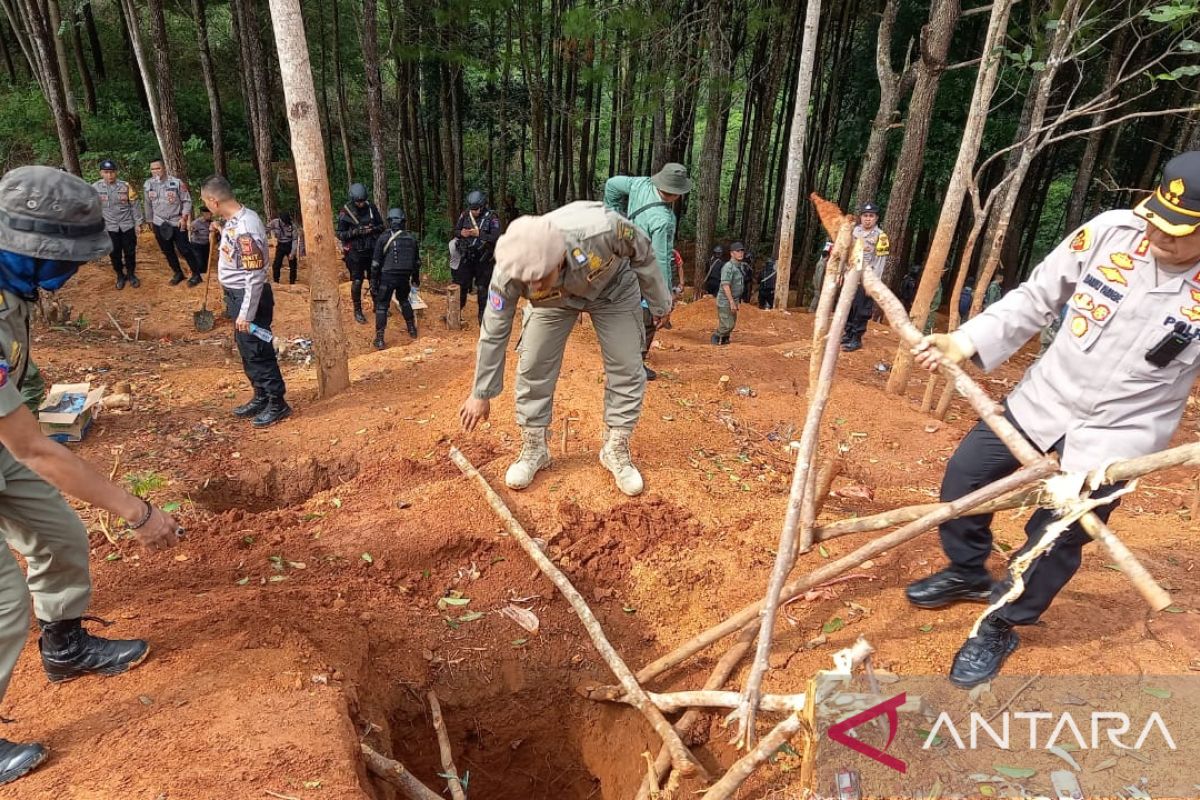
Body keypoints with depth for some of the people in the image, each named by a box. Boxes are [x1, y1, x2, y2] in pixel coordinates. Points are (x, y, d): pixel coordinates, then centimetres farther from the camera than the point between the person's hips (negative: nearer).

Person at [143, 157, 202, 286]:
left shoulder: (177, 182, -11)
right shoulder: (147, 185, 1)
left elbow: (187, 201, -7)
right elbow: (148, 205, 12)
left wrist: (184, 217, -15)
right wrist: (150, 221, 17)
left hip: (177, 223, -4)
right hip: (159, 224, 4)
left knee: (184, 249, -2)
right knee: (167, 251, 12)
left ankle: (196, 274, 11)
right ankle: (178, 273, 27)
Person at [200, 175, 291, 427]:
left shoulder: (245, 229, -26)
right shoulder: (235, 219, 3)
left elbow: (255, 275, -26)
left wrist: (246, 313, -23)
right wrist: (221, 232, 24)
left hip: (249, 297, -10)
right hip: (236, 294, 10)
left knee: (258, 351, 0)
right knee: (247, 350, 19)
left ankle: (278, 403, 13)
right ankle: (261, 397, 32)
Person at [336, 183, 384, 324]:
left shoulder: (371, 207, -2)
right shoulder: (345, 212, -10)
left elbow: (381, 226, 8)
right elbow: (340, 234, -7)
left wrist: (373, 229, -13)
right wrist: (356, 231, -20)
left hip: (372, 250, 3)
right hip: (355, 252, -3)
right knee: (357, 282, 0)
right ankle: (357, 311, 12)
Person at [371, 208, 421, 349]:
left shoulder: (383, 239, -6)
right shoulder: (412, 239, 5)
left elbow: (376, 263, -6)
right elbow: (417, 261, 13)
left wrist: (374, 280, 2)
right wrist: (416, 278, 25)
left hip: (387, 277, -4)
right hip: (404, 277, 4)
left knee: (381, 305, 3)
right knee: (404, 300, 28)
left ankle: (379, 339, -1)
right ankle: (412, 329, 33)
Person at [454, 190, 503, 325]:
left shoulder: (491, 217, -12)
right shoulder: (465, 215, 0)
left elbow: (496, 238, -19)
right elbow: (455, 231, 9)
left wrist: (479, 234, -27)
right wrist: (461, 233, -13)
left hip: (483, 259, -3)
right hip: (466, 257, 3)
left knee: (482, 288, 5)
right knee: (462, 285, 11)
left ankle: (483, 315, 19)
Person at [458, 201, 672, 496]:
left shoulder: (600, 229, -44)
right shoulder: (509, 272, -36)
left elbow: (642, 252, -20)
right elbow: (493, 333, -21)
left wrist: (660, 303, -5)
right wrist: (482, 393, -11)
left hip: (613, 288, -1)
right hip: (557, 300, 1)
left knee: (627, 369, -7)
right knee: (533, 368, -8)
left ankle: (617, 450, 11)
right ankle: (533, 449, 11)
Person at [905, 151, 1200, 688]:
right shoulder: (1109, 231, -13)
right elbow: (1036, 299, -3)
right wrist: (964, 344, -13)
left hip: (1114, 436, -3)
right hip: (1042, 401, 3)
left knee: (1053, 542, 1)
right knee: (964, 476, 12)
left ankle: (998, 629, 28)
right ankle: (969, 573, 39)